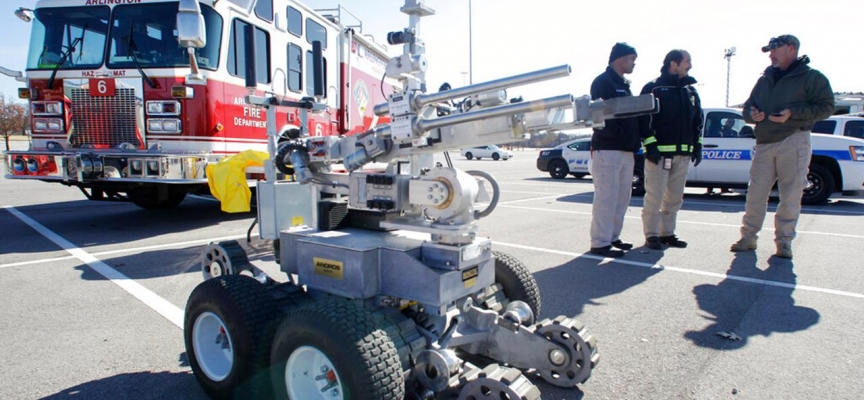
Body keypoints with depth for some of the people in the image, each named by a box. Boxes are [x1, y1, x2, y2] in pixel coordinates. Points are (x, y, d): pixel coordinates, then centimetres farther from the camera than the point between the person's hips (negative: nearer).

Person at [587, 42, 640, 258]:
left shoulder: (624, 85, 23)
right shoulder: (603, 82, -5)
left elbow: (631, 114, 22)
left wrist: (635, 143, 13)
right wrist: (616, 132, -22)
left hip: (626, 150, 9)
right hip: (607, 149, -9)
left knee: (622, 196, 12)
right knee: (606, 197, -9)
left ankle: (613, 237, 21)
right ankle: (600, 243, -4)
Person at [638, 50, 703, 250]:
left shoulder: (691, 91, 17)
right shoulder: (653, 88, -3)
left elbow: (697, 121, 20)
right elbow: (644, 119, -10)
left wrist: (697, 146, 13)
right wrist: (650, 145, -17)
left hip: (683, 153, 7)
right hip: (659, 151, -7)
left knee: (675, 197, 11)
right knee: (654, 196, -5)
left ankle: (667, 233, 20)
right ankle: (651, 235, 3)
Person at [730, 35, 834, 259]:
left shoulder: (811, 77, 2)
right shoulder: (765, 79, 17)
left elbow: (826, 107, -5)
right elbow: (748, 107, 22)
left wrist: (793, 113, -18)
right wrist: (752, 114, -2)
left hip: (793, 142, -4)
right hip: (764, 143, 5)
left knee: (791, 196, -1)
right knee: (756, 193, 3)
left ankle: (784, 241, 9)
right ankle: (748, 237, 11)